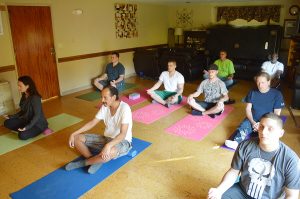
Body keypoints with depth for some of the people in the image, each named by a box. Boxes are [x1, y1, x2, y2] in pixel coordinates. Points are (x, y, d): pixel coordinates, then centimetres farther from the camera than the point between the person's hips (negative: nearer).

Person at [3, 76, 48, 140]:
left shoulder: (35, 98, -24)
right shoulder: (24, 96, 3)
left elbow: (37, 115, -24)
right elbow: (22, 111, 14)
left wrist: (27, 127, -30)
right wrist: (11, 116, 4)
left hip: (38, 124, -8)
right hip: (27, 121, 8)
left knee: (22, 135, -29)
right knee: (7, 123, -1)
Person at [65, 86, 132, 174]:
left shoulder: (124, 108, -23)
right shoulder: (105, 107, -2)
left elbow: (123, 134, -29)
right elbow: (92, 123, 4)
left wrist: (108, 145, -45)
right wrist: (73, 134, -5)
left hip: (122, 141, -7)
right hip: (107, 138, 7)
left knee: (110, 152, -43)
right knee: (77, 138, -5)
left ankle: (83, 162, -16)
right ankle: (95, 161, -15)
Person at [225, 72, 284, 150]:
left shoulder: (277, 94, -3)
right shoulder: (252, 92, 4)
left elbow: (277, 114, -5)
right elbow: (248, 109, 2)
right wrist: (253, 122, -15)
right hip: (253, 119, 1)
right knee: (244, 125, -31)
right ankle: (236, 142, -56)